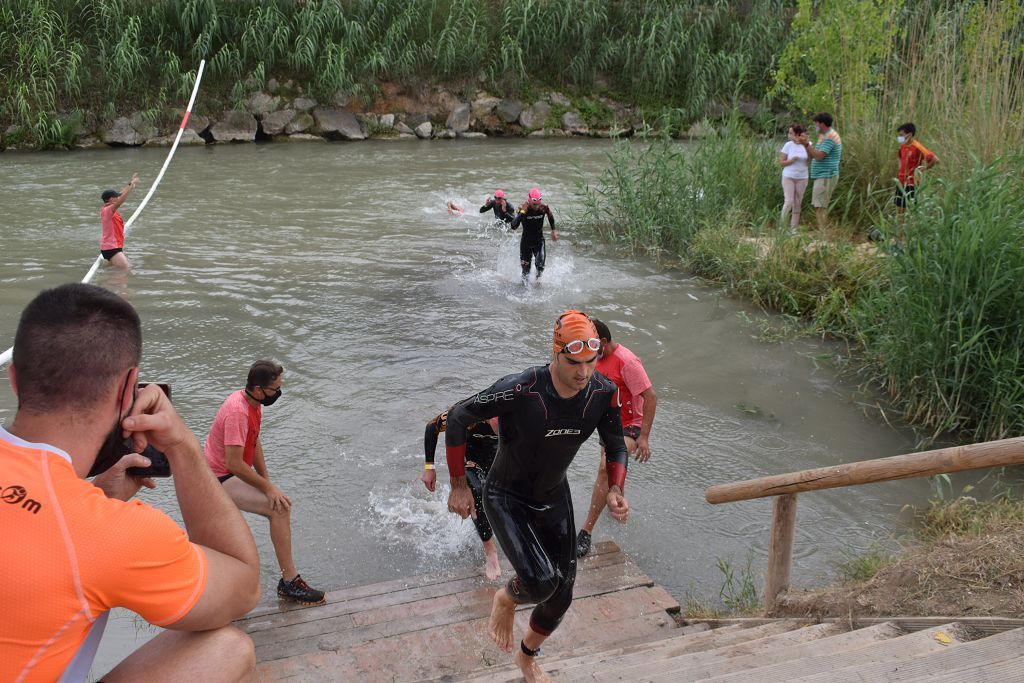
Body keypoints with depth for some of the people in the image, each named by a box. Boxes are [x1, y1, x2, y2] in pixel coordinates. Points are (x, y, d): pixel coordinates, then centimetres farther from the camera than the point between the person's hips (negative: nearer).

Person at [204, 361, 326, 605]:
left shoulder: (252, 401, 1)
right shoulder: (238, 412, -30)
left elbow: (255, 442, 9)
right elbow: (234, 463, -31)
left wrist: (266, 481, 5)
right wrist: (268, 488, -24)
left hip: (224, 475, 11)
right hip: (222, 479, -10)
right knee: (280, 508, -24)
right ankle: (289, 582, -20)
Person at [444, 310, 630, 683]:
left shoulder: (604, 393, -16)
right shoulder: (519, 390, -32)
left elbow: (616, 446, 1)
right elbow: (457, 417, -20)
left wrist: (615, 491, -17)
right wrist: (459, 485, -15)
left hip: (554, 498, 5)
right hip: (506, 498, -5)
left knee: (561, 596, 12)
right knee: (541, 581, -27)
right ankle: (506, 598, 12)